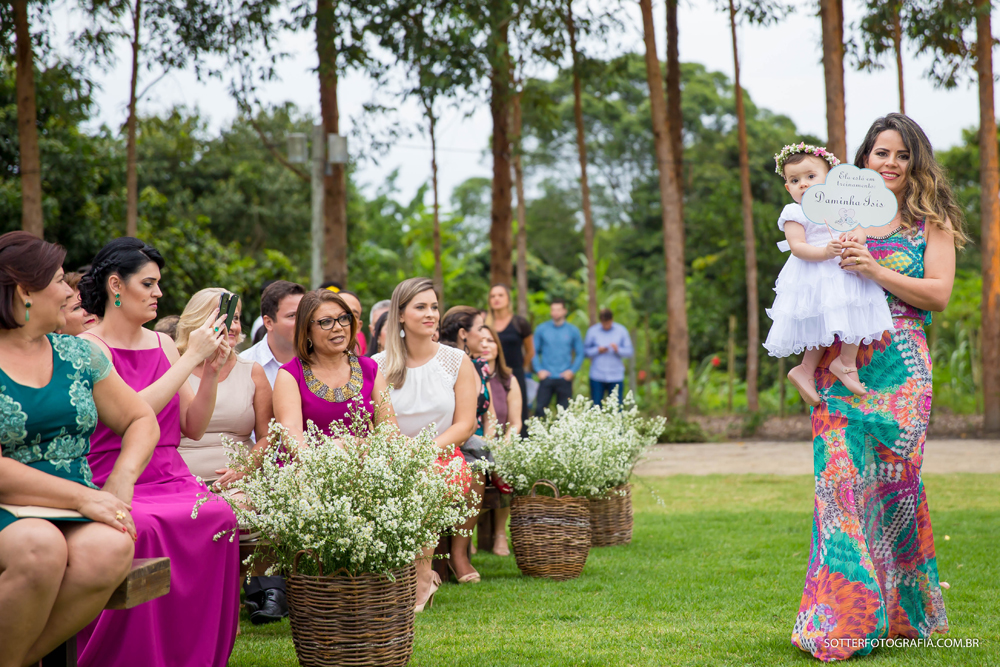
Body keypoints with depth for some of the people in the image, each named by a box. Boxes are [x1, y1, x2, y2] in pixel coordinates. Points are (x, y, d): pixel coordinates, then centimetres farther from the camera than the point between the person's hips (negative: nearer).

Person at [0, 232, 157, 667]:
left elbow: (141, 421, 19)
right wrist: (81, 497, -16)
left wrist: (121, 480, -1)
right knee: (41, 546, -38)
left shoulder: (77, 354, 15)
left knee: (110, 548, -31)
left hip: (76, 517, 4)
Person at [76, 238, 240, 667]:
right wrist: (189, 359, -12)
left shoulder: (163, 344, 18)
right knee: (144, 527, -36)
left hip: (171, 479, 5)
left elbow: (193, 428, 16)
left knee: (218, 517, -27)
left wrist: (212, 371, 1)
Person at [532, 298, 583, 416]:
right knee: (540, 408, -6)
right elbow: (534, 352, 7)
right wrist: (539, 370, -4)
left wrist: (572, 371, -5)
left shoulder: (573, 331, 5)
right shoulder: (541, 329, 4)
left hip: (565, 378, 0)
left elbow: (580, 354, 7)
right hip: (546, 377, 0)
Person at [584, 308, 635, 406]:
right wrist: (598, 350, -13)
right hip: (597, 376, 0)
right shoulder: (592, 331, 2)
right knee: (595, 406, 2)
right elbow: (585, 351, 4)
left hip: (616, 376, 0)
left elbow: (630, 352, 3)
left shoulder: (621, 331, 3)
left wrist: (618, 350, -16)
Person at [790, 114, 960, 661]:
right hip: (841, 365, 2)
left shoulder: (932, 221, 9)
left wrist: (874, 270, -13)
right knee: (842, 481, -7)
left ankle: (902, 613, 9)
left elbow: (939, 293, -3)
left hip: (900, 368, -2)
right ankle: (839, 621, -4)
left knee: (892, 476, -5)